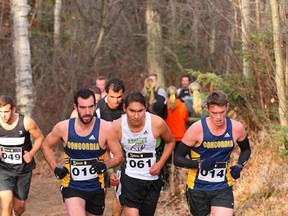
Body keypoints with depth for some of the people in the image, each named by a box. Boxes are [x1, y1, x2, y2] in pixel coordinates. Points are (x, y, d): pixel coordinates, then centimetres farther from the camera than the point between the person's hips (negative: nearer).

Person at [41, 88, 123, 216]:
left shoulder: (105, 128, -9)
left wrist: (106, 165, -19)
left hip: (96, 188, 2)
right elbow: (46, 146, 12)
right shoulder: (63, 128, -7)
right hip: (72, 187, -2)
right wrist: (55, 168, 0)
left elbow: (119, 156, 0)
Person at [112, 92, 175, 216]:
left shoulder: (157, 123, -14)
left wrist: (160, 164, -6)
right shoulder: (117, 127, -15)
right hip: (129, 177, -2)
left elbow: (171, 142, 6)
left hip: (152, 177, 2)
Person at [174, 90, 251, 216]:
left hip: (223, 188, 1)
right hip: (198, 188, -1)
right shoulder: (197, 129, -16)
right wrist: (199, 164, -27)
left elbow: (246, 150, 15)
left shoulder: (236, 128, -7)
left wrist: (239, 166, -4)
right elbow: (178, 159, -11)